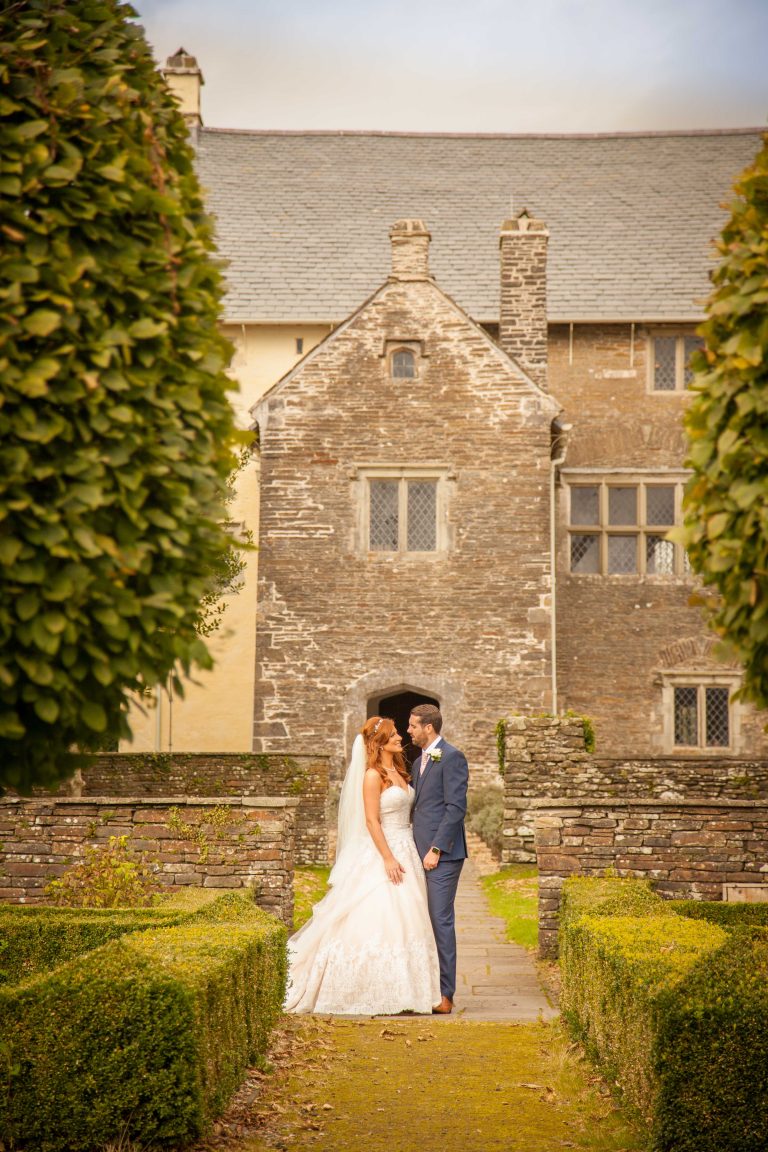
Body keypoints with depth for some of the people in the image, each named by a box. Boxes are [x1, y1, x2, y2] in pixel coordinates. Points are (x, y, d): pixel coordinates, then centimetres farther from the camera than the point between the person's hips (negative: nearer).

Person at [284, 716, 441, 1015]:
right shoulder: (373, 775, -11)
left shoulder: (398, 772, 14)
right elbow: (371, 821, -16)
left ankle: (400, 990, 13)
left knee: (403, 921, 8)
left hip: (406, 852, 9)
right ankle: (376, 993, -2)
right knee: (380, 920, -7)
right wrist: (389, 859, -20)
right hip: (383, 852, -8)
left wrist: (407, 855, 12)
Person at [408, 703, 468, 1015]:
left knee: (440, 920, -8)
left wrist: (436, 849, -18)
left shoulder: (451, 757, -9)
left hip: (442, 854, -9)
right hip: (421, 853, 9)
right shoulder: (420, 761, 19)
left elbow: (456, 808, -15)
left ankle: (445, 995, -4)